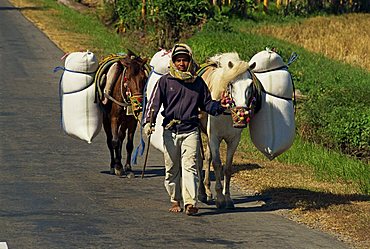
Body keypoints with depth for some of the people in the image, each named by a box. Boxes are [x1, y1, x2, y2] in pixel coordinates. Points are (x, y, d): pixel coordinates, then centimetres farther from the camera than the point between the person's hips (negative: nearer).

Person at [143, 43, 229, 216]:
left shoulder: (198, 82, 8)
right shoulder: (165, 81, 3)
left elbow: (206, 104, 15)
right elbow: (154, 103, -4)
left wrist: (219, 106, -6)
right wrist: (148, 121, -18)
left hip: (191, 130, -1)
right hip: (170, 130, 1)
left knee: (190, 166, -11)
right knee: (172, 168, 9)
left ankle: (191, 202, -16)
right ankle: (175, 200, 24)